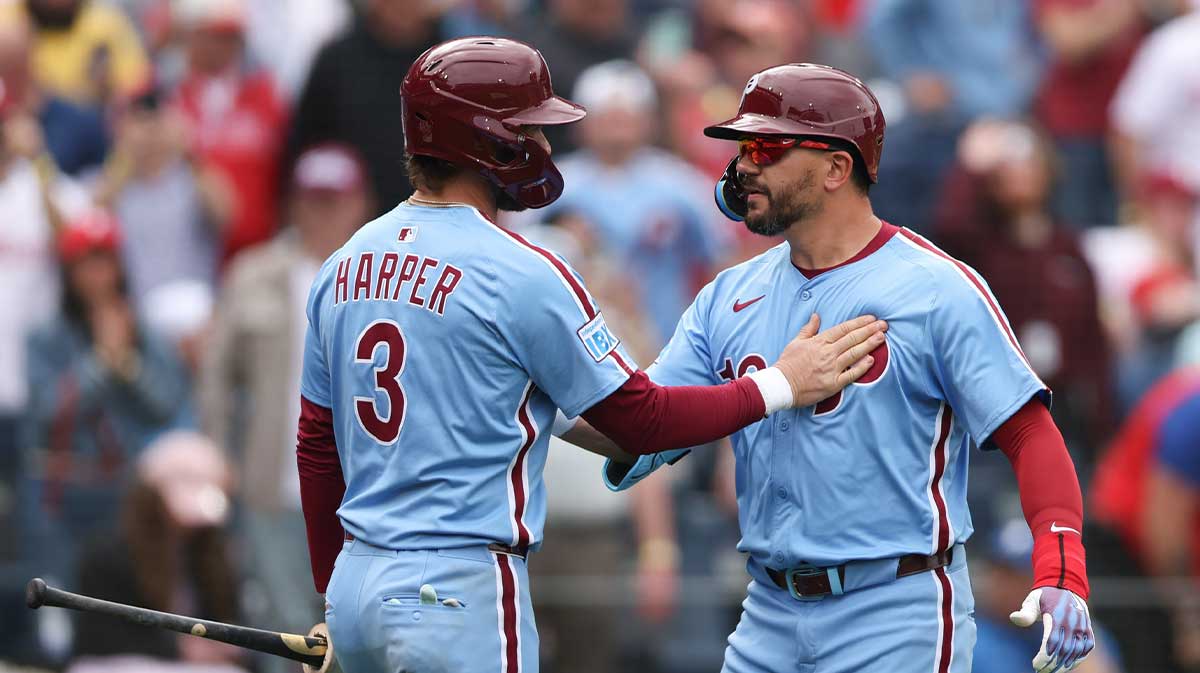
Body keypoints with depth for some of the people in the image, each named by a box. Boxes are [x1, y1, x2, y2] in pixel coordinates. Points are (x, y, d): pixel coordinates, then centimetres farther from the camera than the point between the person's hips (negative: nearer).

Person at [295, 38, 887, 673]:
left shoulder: (344, 264, 10)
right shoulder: (523, 273, -13)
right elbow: (640, 420, -7)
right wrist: (781, 386, 4)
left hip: (355, 581, 8)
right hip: (459, 591, -8)